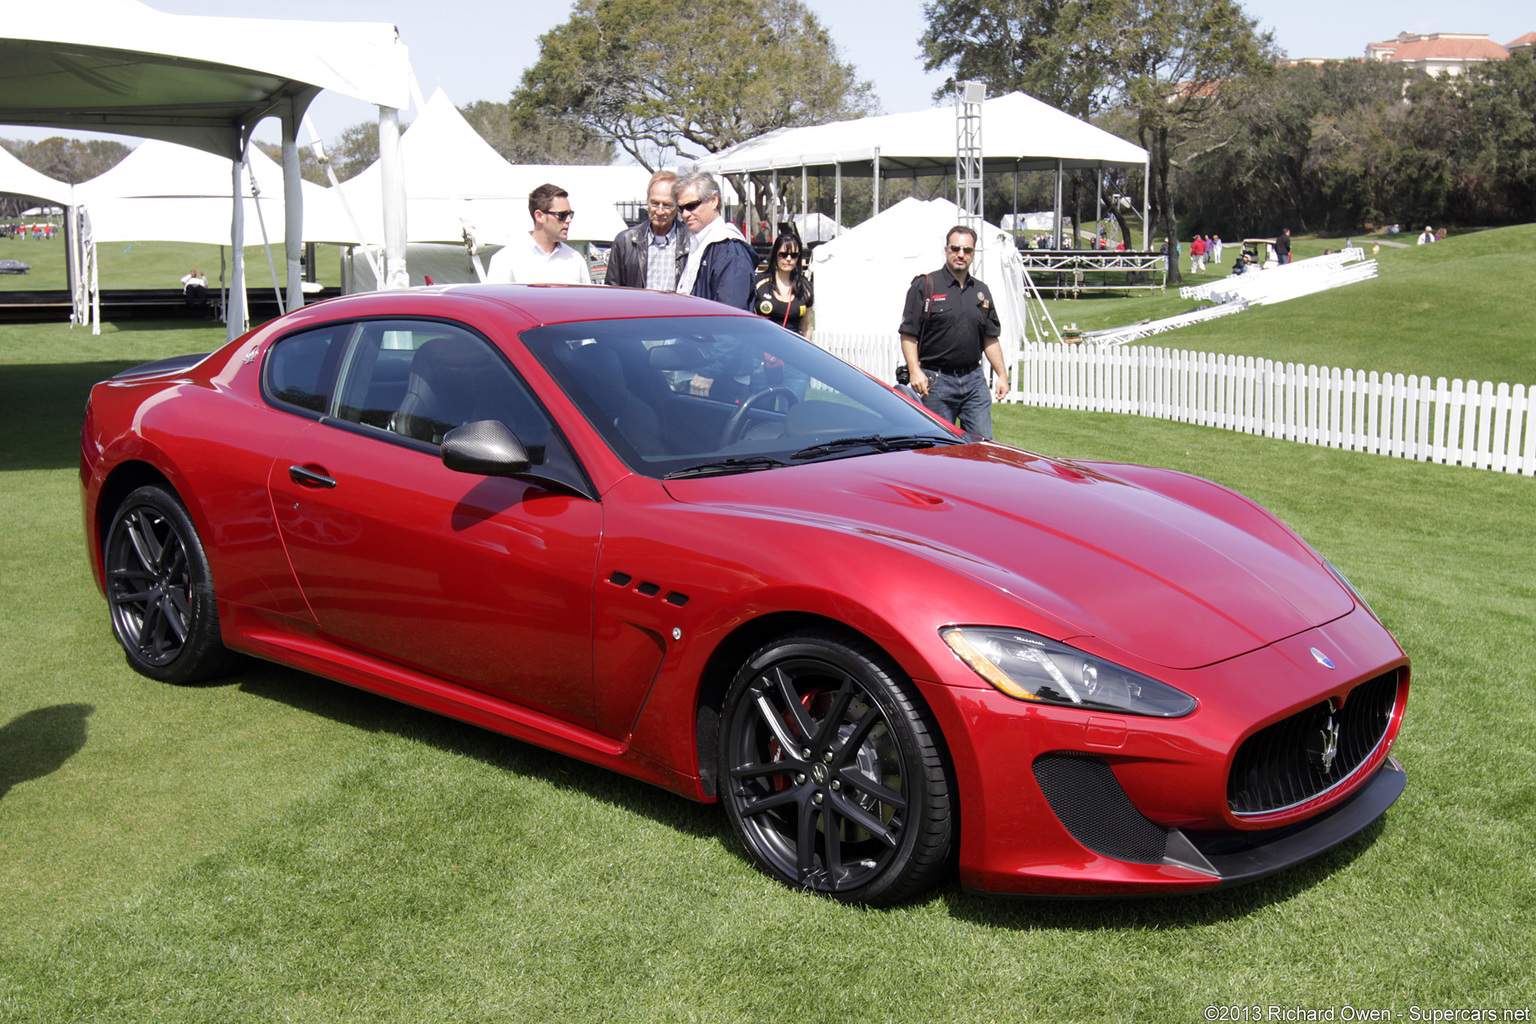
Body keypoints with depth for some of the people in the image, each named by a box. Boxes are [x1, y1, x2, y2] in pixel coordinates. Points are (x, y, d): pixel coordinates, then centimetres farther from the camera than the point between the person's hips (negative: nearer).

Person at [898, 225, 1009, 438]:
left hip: (974, 380, 4)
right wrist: (915, 371, -19)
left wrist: (1002, 374, 10)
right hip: (937, 381, -4)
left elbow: (991, 338, 18)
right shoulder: (925, 286, -2)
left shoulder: (982, 291, 15)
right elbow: (908, 335, -7)